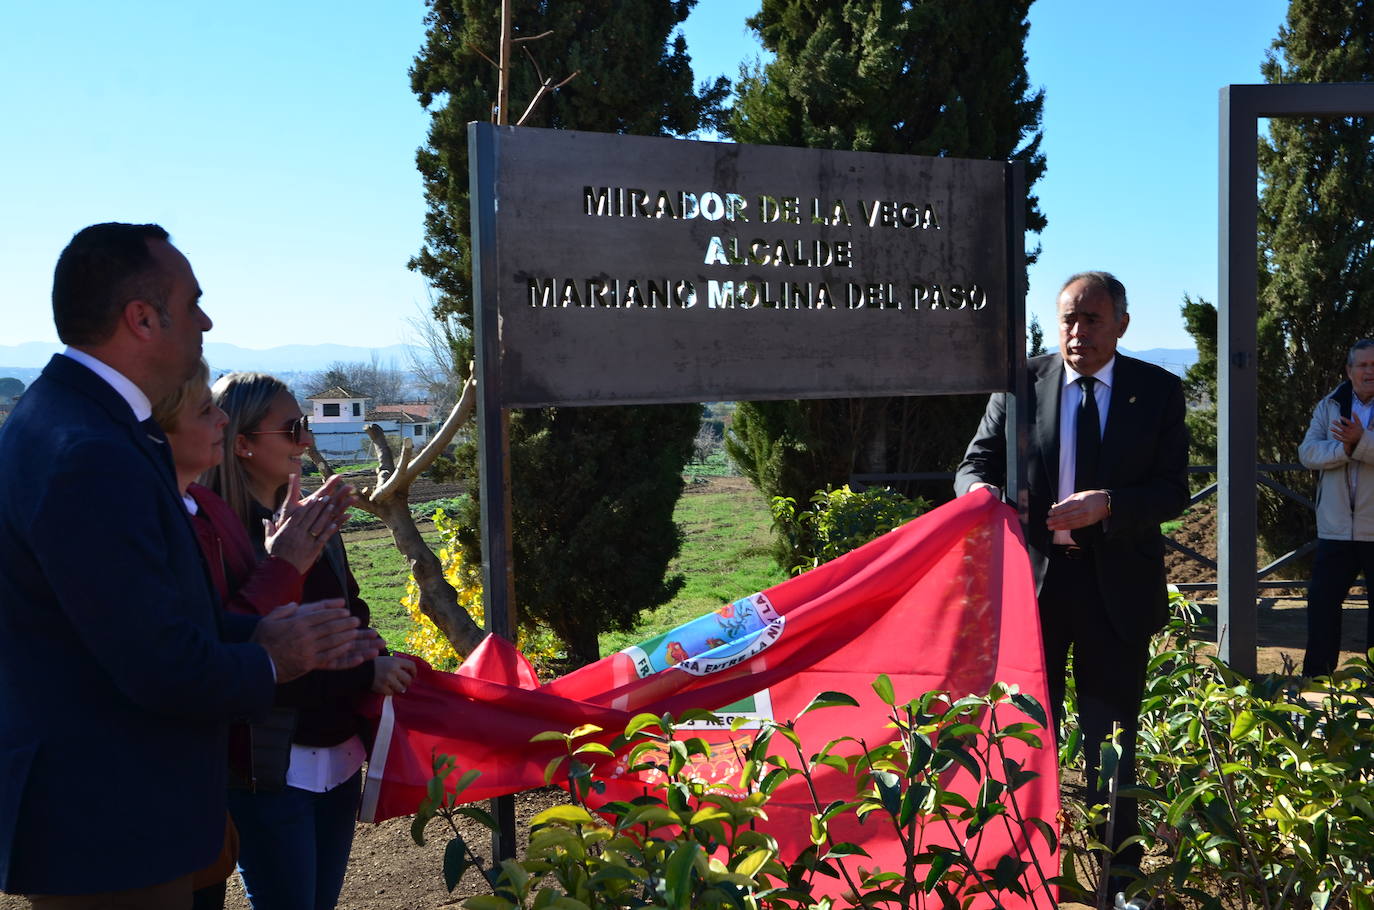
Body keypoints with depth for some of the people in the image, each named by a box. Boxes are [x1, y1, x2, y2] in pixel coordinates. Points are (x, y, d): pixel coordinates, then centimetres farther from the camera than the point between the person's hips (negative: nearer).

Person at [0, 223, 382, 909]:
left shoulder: (61, 419, 8)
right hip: (107, 829, -10)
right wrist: (268, 661, -7)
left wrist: (257, 633, 2)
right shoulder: (89, 457, -26)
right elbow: (162, 668, -26)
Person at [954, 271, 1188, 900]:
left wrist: (1107, 505, -22)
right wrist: (980, 489, -22)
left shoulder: (1159, 391, 0)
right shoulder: (1021, 384, 1)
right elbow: (977, 462, 2)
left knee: (1112, 731, 11)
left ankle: (1118, 864, 25)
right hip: (1033, 574, 1)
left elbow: (1173, 489, -4)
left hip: (1117, 582, 0)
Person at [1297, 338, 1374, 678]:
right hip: (1336, 527, 3)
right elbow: (1307, 452, -3)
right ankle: (1316, 677, 19)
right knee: (1322, 601, 7)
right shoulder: (1329, 406, 7)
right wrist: (1343, 448, -20)